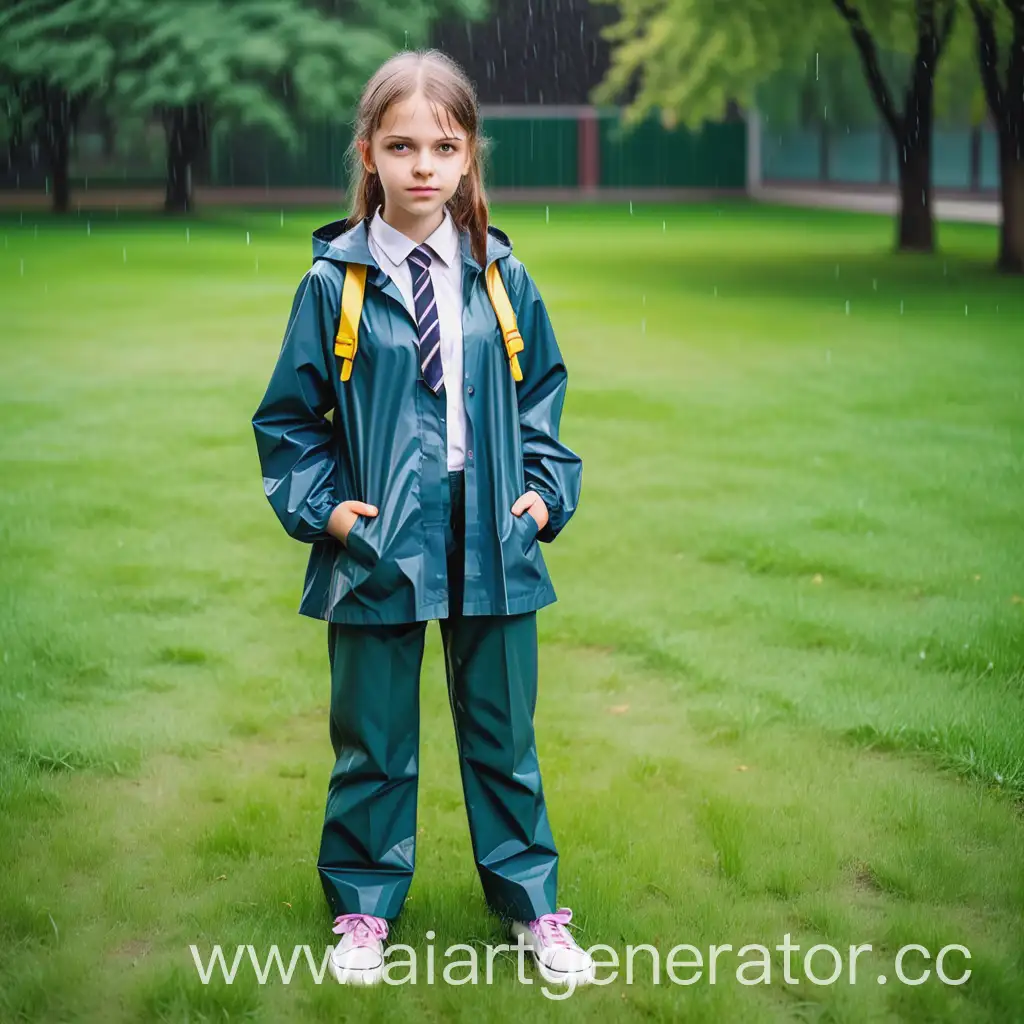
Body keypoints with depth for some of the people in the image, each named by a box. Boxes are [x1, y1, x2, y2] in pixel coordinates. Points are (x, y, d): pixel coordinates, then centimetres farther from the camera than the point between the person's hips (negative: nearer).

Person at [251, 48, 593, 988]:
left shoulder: (499, 276, 1)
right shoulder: (336, 282, -6)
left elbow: (541, 393, 13)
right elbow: (289, 415, 2)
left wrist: (547, 490, 3)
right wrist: (320, 505, -8)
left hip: (491, 545, 2)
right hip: (378, 547, -2)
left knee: (503, 733, 14)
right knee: (373, 741, 11)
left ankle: (531, 905, 29)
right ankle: (364, 910, 28)